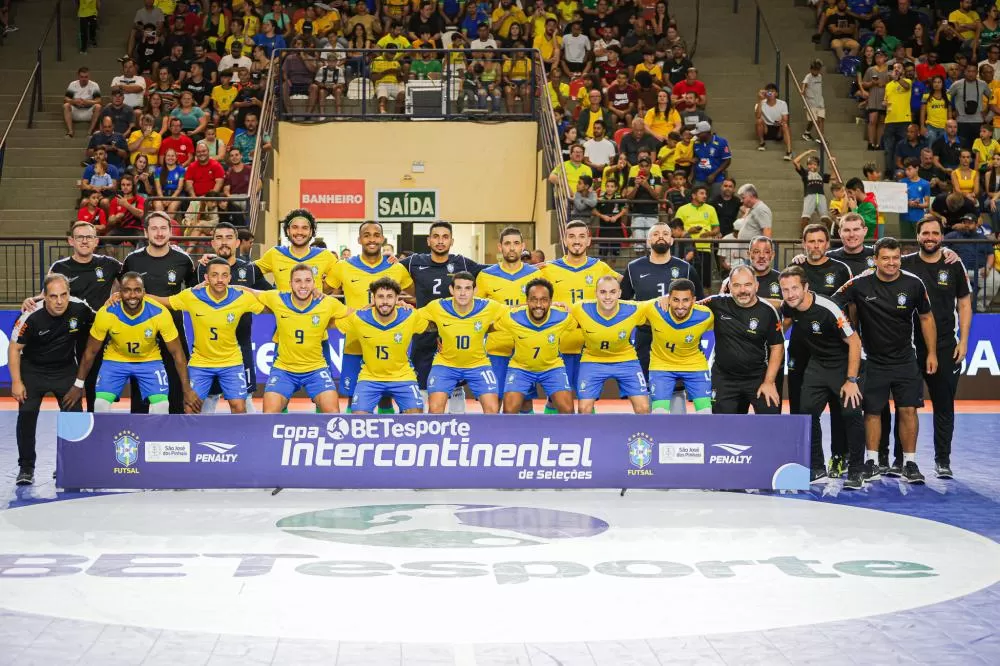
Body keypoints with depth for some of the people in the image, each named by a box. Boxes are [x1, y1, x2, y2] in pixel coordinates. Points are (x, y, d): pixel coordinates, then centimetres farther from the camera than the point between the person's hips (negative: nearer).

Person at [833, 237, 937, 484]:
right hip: (873, 360, -1)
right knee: (872, 411, 5)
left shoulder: (913, 284, -6)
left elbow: (926, 318, 6)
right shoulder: (860, 284, -12)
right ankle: (872, 462, 18)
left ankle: (909, 463, 9)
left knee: (908, 410, -2)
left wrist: (932, 353, 5)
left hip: (905, 360, 1)